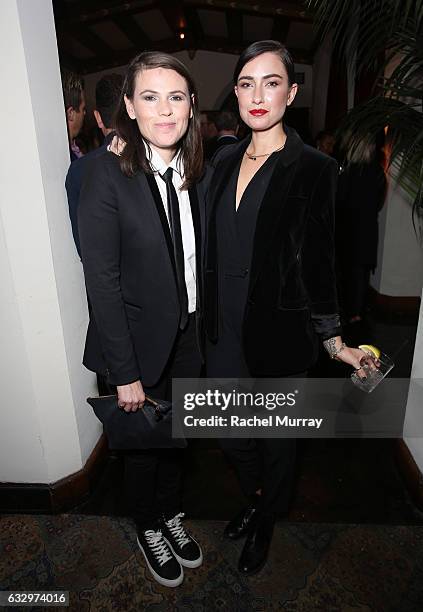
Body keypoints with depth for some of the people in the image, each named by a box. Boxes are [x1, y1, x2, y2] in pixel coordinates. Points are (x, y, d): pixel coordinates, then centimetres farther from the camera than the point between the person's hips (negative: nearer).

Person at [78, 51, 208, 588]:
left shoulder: (195, 172, 0)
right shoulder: (106, 173, -17)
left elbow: (199, 262, 3)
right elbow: (102, 281, -18)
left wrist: (206, 332, 0)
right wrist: (125, 373, -16)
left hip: (189, 338, 5)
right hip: (139, 342, -4)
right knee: (143, 443, 18)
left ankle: (171, 513, 52)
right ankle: (149, 528, 48)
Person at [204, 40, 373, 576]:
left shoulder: (314, 169, -10)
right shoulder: (224, 160, 5)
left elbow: (318, 263, -7)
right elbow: (211, 247, 9)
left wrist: (333, 340, -6)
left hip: (279, 335, -4)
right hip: (224, 331, 5)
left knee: (275, 437, 17)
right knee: (231, 435, 20)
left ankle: (265, 525, 47)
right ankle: (254, 499, 52)